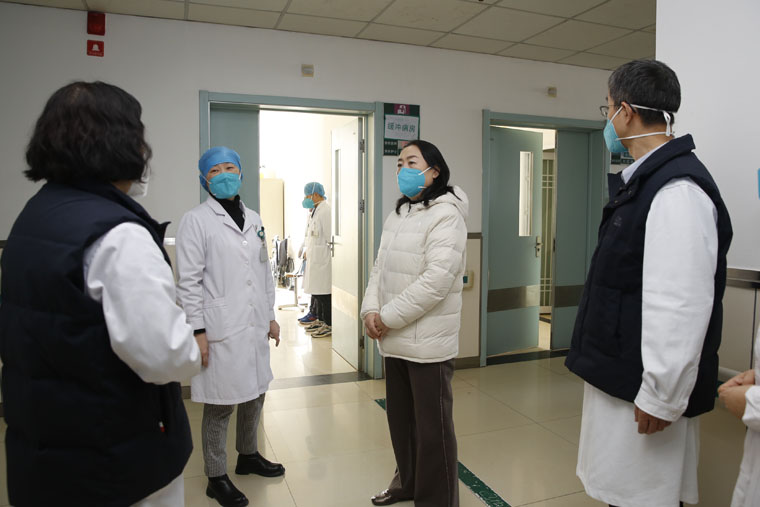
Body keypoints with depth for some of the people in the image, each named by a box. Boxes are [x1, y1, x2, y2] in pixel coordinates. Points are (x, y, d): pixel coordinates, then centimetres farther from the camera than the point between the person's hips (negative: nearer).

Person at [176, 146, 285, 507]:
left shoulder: (253, 219, 12)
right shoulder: (196, 220, -6)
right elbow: (189, 281, -10)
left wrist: (271, 315, 14)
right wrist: (198, 332, -14)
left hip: (255, 326, 6)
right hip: (221, 329, -6)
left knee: (254, 393, 18)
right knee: (219, 404, 4)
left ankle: (248, 455, 38)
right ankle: (216, 478, 22)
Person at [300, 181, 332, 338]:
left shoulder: (326, 210, -14)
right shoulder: (315, 210, 16)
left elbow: (329, 237, -17)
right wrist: (307, 251, 15)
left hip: (322, 259, -10)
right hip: (314, 258, 10)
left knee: (324, 293, -5)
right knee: (316, 292, 16)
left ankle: (329, 325, 2)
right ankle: (320, 320, 27)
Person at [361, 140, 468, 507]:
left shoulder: (446, 215, -13)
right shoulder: (397, 214, 14)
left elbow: (436, 280, -23)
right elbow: (380, 267, 12)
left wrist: (387, 317, -18)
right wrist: (370, 311, -5)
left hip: (427, 341, -8)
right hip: (395, 339, 8)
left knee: (432, 428, 5)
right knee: (400, 418, 21)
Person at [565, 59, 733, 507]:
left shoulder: (678, 189, -20)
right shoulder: (645, 179, 11)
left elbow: (684, 305, -25)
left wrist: (661, 397, -19)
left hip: (645, 389, -9)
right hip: (619, 374, 9)